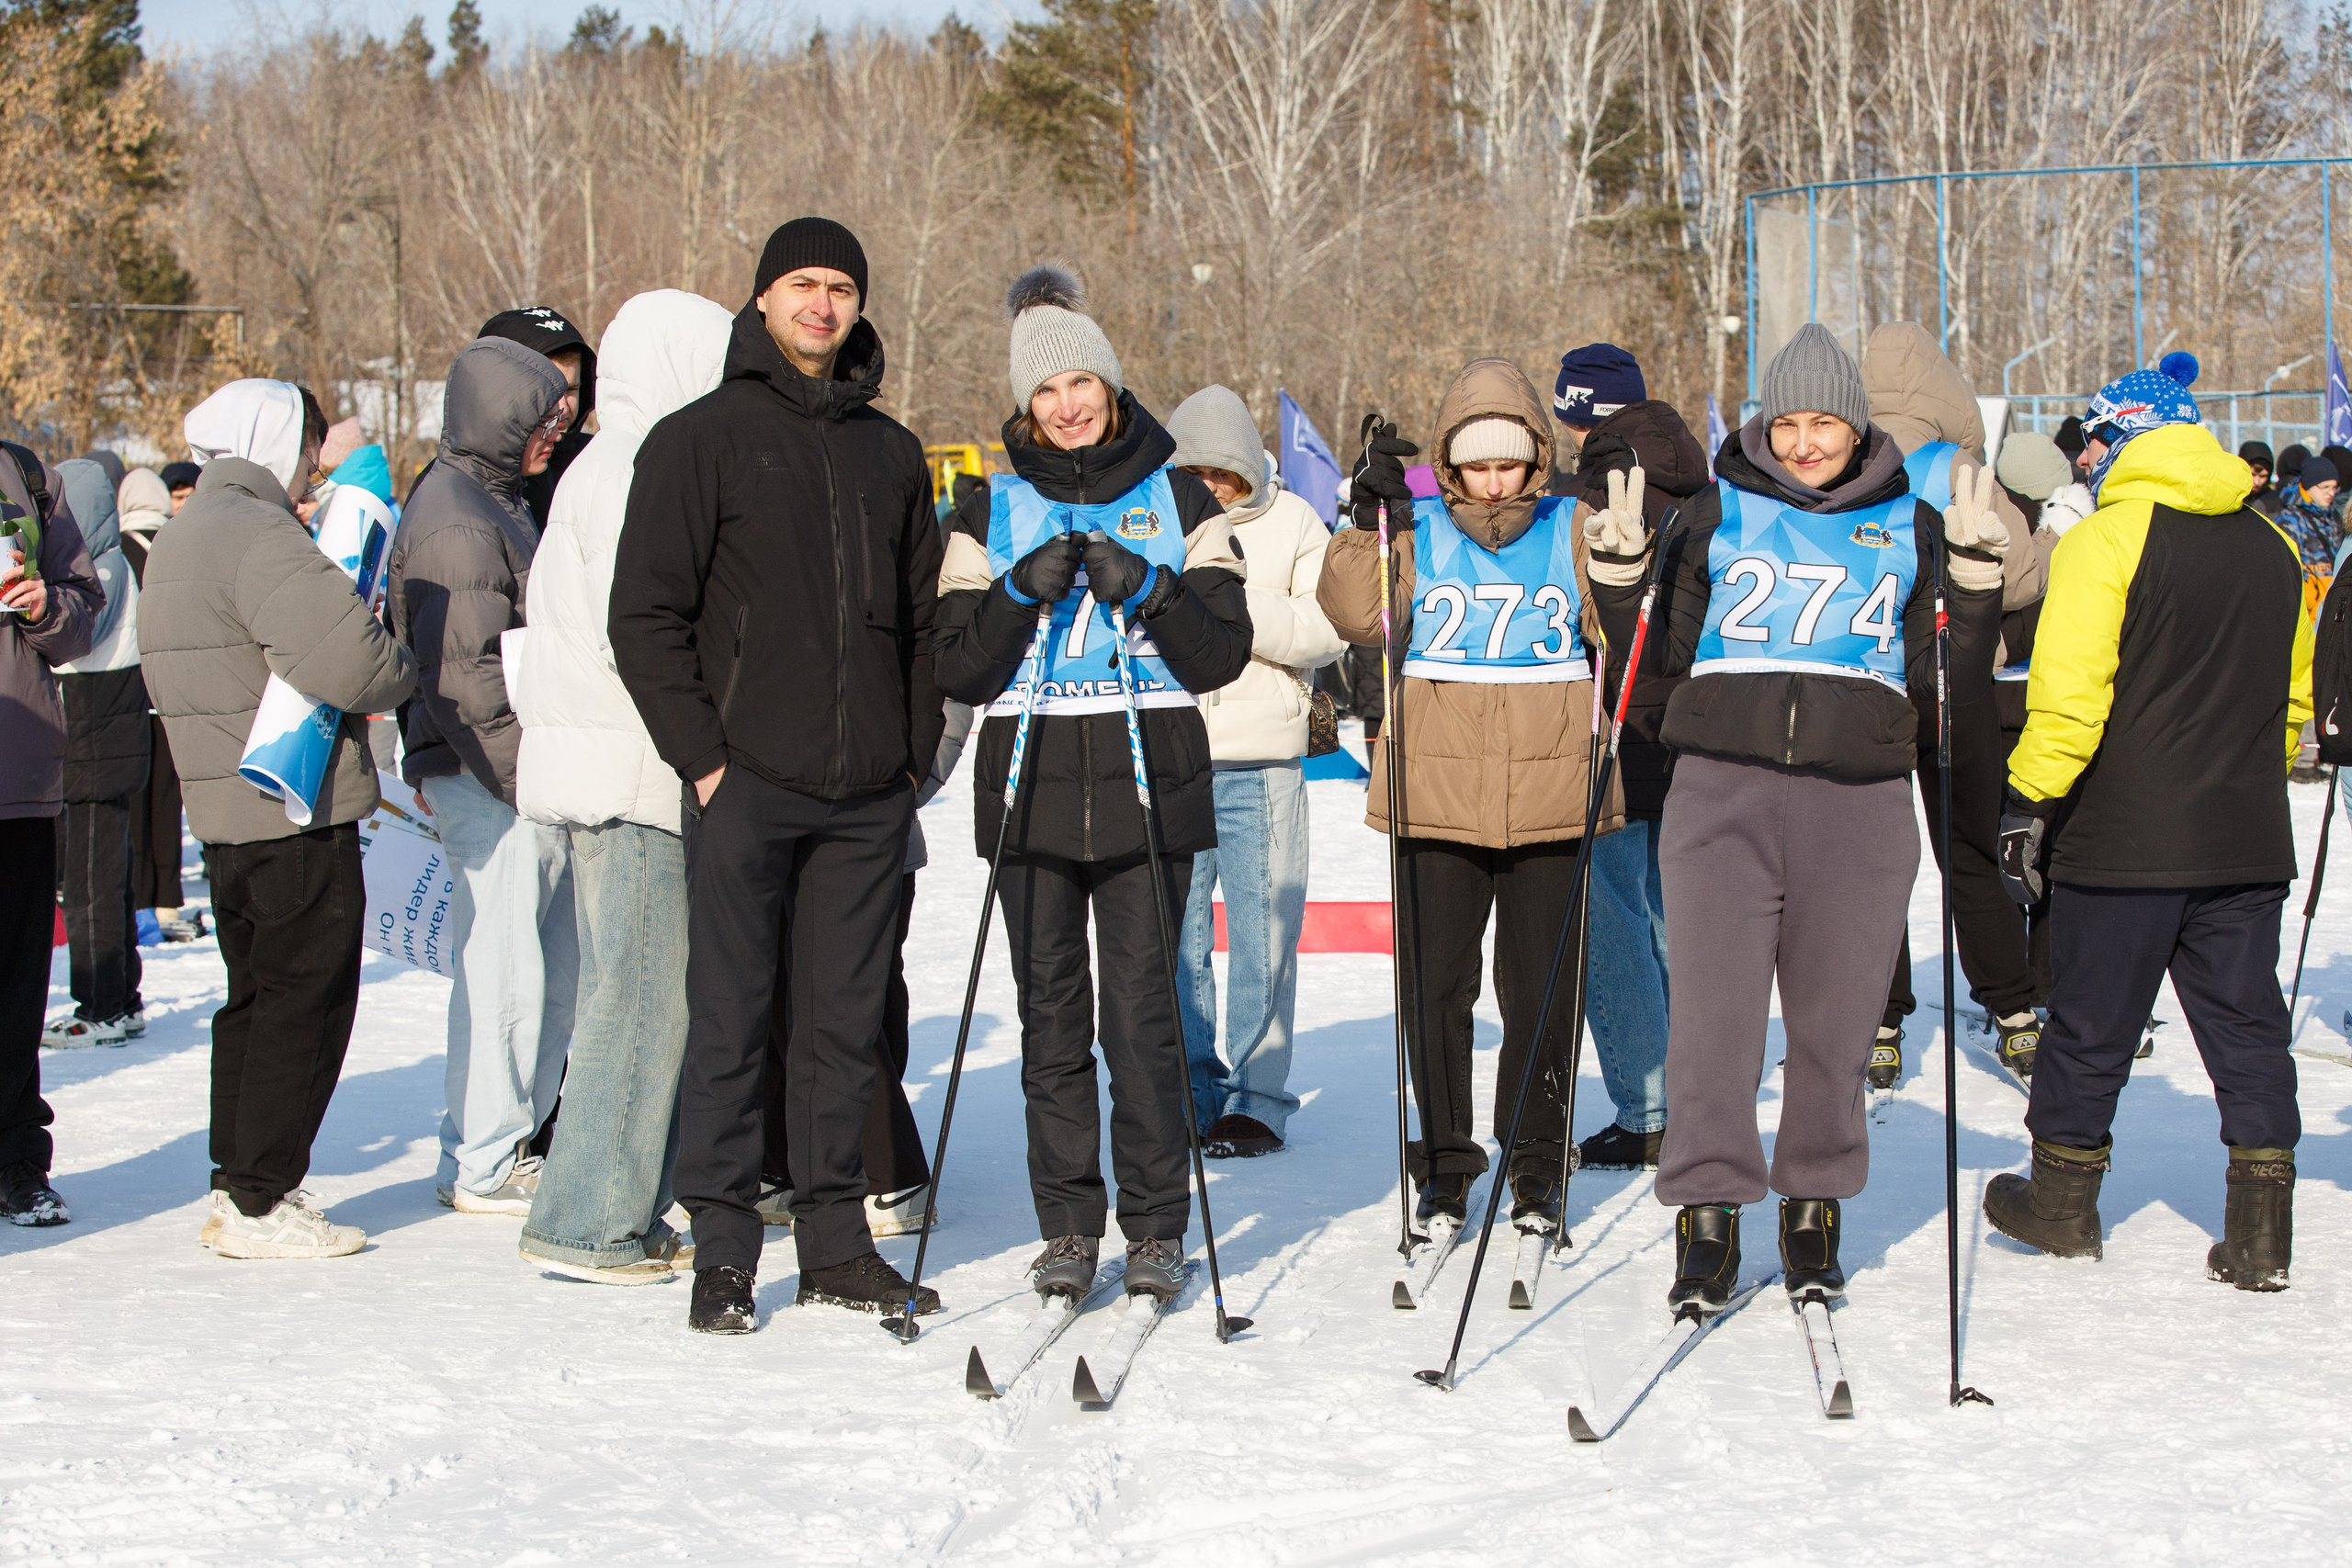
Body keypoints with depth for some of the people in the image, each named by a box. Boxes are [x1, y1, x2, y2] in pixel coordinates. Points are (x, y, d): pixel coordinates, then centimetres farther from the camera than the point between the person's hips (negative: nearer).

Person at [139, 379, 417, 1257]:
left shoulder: (177, 537, 16)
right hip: (299, 812, -10)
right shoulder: (259, 535, -17)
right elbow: (343, 658, -30)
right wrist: (398, 675, -7)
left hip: (225, 811, 10)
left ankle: (235, 1185, 22)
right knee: (306, 997, -3)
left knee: (256, 996, 17)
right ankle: (261, 1201, 0)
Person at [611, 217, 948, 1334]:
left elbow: (922, 616, 19)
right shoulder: (701, 439, 0)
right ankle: (722, 1249, 6)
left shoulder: (890, 451, 14)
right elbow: (645, 613, -3)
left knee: (846, 1020, 8)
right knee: (731, 1019, -1)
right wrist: (700, 752, -9)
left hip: (868, 792, 4)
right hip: (746, 782, -4)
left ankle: (836, 1240, 16)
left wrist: (916, 747, 9)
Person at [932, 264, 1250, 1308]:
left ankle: (1157, 1227, 5)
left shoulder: (1178, 500, 9)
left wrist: (1149, 592, -14)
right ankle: (1068, 1226, 13)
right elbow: (957, 669, 4)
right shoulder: (992, 512, 10)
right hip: (1031, 790, 1)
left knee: (1144, 1012, -5)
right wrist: (1022, 591, -12)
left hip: (1147, 788, -1)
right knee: (1051, 1015, 4)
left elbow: (1224, 652, 2)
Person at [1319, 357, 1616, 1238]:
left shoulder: (1572, 531, 6)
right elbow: (1359, 618, -6)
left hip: (1549, 802, 0)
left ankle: (1537, 1164, 18)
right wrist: (1367, 528, -16)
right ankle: (1444, 1163, 16)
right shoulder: (1417, 534, 5)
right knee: (1435, 987, 4)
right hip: (1437, 796, 0)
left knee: (1542, 992, 5)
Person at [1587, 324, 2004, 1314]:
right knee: (1715, 1006, -6)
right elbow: (1658, 658, 11)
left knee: (1836, 1018, 5)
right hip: (1723, 792, -1)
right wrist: (1621, 570, -3)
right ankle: (1708, 1217, 2)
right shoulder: (1716, 514, 9)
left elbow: (1950, 684, 8)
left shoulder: (1907, 527, 11)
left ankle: (1815, 1210, 19)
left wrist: (1975, 573, -3)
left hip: (1860, 799, 1)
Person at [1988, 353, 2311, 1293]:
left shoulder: (2105, 539, -11)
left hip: (2123, 842, -5)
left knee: (2090, 1024, 9)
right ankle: (2260, 1234, 7)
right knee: (2246, 1026, 9)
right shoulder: (2274, 547, 9)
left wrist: (2030, 803, -11)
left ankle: (2063, 1202, 23)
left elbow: (2068, 694, -17)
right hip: (2248, 843, 5)